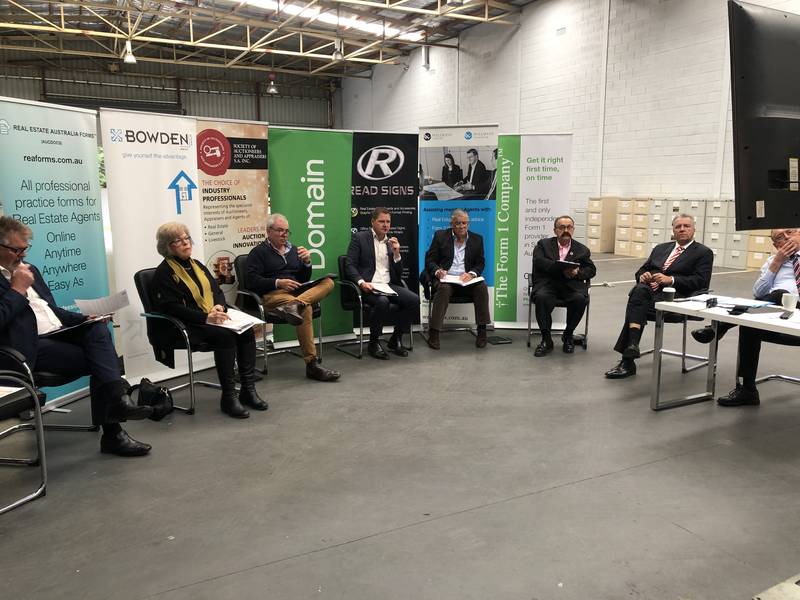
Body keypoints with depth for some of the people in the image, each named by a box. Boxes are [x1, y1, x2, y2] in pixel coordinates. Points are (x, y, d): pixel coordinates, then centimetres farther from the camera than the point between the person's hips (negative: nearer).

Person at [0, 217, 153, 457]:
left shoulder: (30, 270, 21)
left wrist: (85, 318, 9)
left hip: (58, 332, 7)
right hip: (31, 346, -7)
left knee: (98, 330, -24)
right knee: (97, 362, -21)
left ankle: (117, 401, -32)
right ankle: (112, 434, -9)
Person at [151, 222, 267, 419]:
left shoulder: (197, 265, 19)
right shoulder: (164, 273, -4)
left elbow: (218, 291, 19)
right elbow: (172, 307, -16)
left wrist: (219, 306, -6)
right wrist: (206, 318, -26)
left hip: (213, 319, 7)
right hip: (187, 327, -7)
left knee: (246, 330, -19)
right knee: (225, 336, -32)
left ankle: (248, 390, -15)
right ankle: (228, 398, -25)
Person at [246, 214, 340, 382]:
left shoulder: (294, 250, 26)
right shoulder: (259, 252, 11)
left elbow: (305, 279, 21)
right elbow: (252, 281, -3)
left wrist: (307, 261, 1)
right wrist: (278, 283, -17)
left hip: (299, 292, 6)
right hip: (273, 295, -5)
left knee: (328, 282, -21)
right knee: (305, 309, -36)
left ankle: (294, 305, -47)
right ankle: (311, 364, -39)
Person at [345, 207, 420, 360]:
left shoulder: (391, 243, 19)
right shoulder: (359, 238, 5)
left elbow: (399, 274, 15)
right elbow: (350, 266, -4)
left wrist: (396, 253, -1)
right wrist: (361, 282, -21)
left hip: (388, 285, 5)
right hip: (368, 286, -5)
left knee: (414, 299, -19)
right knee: (382, 301, -36)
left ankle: (396, 339, -3)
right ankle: (374, 343, -15)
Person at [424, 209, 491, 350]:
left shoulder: (477, 239, 14)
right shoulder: (440, 236, 8)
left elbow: (480, 263, 9)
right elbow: (430, 260, 5)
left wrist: (471, 274, -14)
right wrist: (438, 271, -18)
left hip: (467, 280, 2)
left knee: (482, 286, -28)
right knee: (444, 288, -35)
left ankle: (482, 331, -21)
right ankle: (433, 334, -32)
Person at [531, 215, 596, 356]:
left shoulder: (582, 249, 20)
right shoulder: (543, 244, 15)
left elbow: (591, 270, 11)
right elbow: (539, 261, -4)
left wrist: (577, 272, -12)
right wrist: (562, 269, -17)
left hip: (571, 285, 1)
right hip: (547, 283, -1)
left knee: (580, 299, -31)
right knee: (542, 297, -34)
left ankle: (568, 335, -6)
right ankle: (546, 340, -21)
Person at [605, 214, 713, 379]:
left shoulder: (704, 253, 10)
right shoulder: (660, 248, 27)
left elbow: (701, 281, -4)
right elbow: (641, 270, 24)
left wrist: (671, 280, -16)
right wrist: (643, 276, -2)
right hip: (647, 291, 4)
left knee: (636, 305, -31)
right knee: (640, 290, -33)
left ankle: (627, 361, -29)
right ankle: (632, 344, -39)